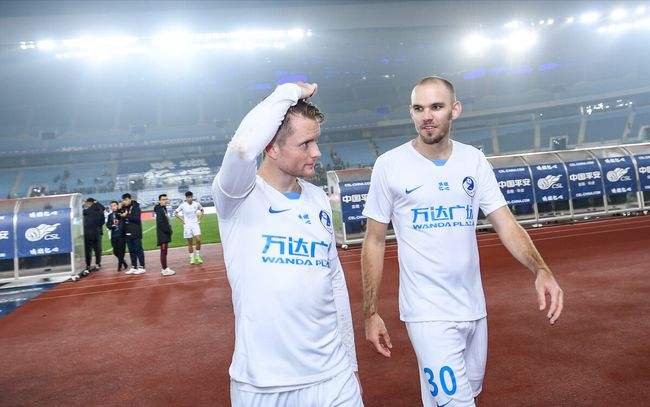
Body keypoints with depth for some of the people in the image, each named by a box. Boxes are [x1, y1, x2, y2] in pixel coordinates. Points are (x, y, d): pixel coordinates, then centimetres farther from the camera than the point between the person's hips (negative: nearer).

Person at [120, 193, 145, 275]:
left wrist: (127, 215, -17)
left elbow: (136, 218, -15)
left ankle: (142, 267, 0)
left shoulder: (135, 207, -6)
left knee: (138, 250, -4)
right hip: (127, 233, 6)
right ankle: (133, 267, 17)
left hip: (136, 233, -6)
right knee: (131, 251, 10)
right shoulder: (124, 208, 12)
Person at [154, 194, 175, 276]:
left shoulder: (164, 209, 15)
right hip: (162, 233, -9)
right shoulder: (160, 210, -14)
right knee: (163, 251, -8)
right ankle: (165, 269, -7)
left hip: (166, 233, 9)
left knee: (165, 251, 13)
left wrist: (169, 229, 8)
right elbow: (160, 223, -20)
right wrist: (168, 230, -15)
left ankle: (163, 268, 20)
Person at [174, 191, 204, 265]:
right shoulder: (183, 205, -6)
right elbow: (175, 213, 3)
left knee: (198, 240, -12)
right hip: (187, 225, -1)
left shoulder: (196, 204, -1)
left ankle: (197, 257, 4)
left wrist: (199, 219, 7)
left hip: (195, 224, 1)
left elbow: (202, 210, 17)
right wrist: (182, 220, -3)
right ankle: (192, 258, 13)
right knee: (190, 243, 3)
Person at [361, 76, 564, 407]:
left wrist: (540, 269, -19)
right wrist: (370, 313, -5)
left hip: (474, 308, 5)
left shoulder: (474, 160, 4)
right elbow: (374, 242, -4)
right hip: (428, 314, -4)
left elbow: (506, 223, -1)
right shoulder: (390, 164, -7)